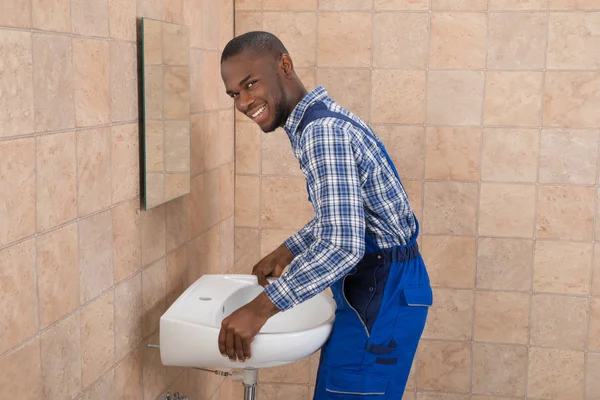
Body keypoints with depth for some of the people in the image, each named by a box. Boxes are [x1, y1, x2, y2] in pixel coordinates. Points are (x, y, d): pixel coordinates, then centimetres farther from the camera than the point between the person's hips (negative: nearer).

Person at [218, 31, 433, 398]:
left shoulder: (322, 130, -22)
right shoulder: (322, 120, 10)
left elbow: (342, 245, -31)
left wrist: (261, 308, -28)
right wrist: (286, 252, 21)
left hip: (383, 292, -10)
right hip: (381, 284, 10)